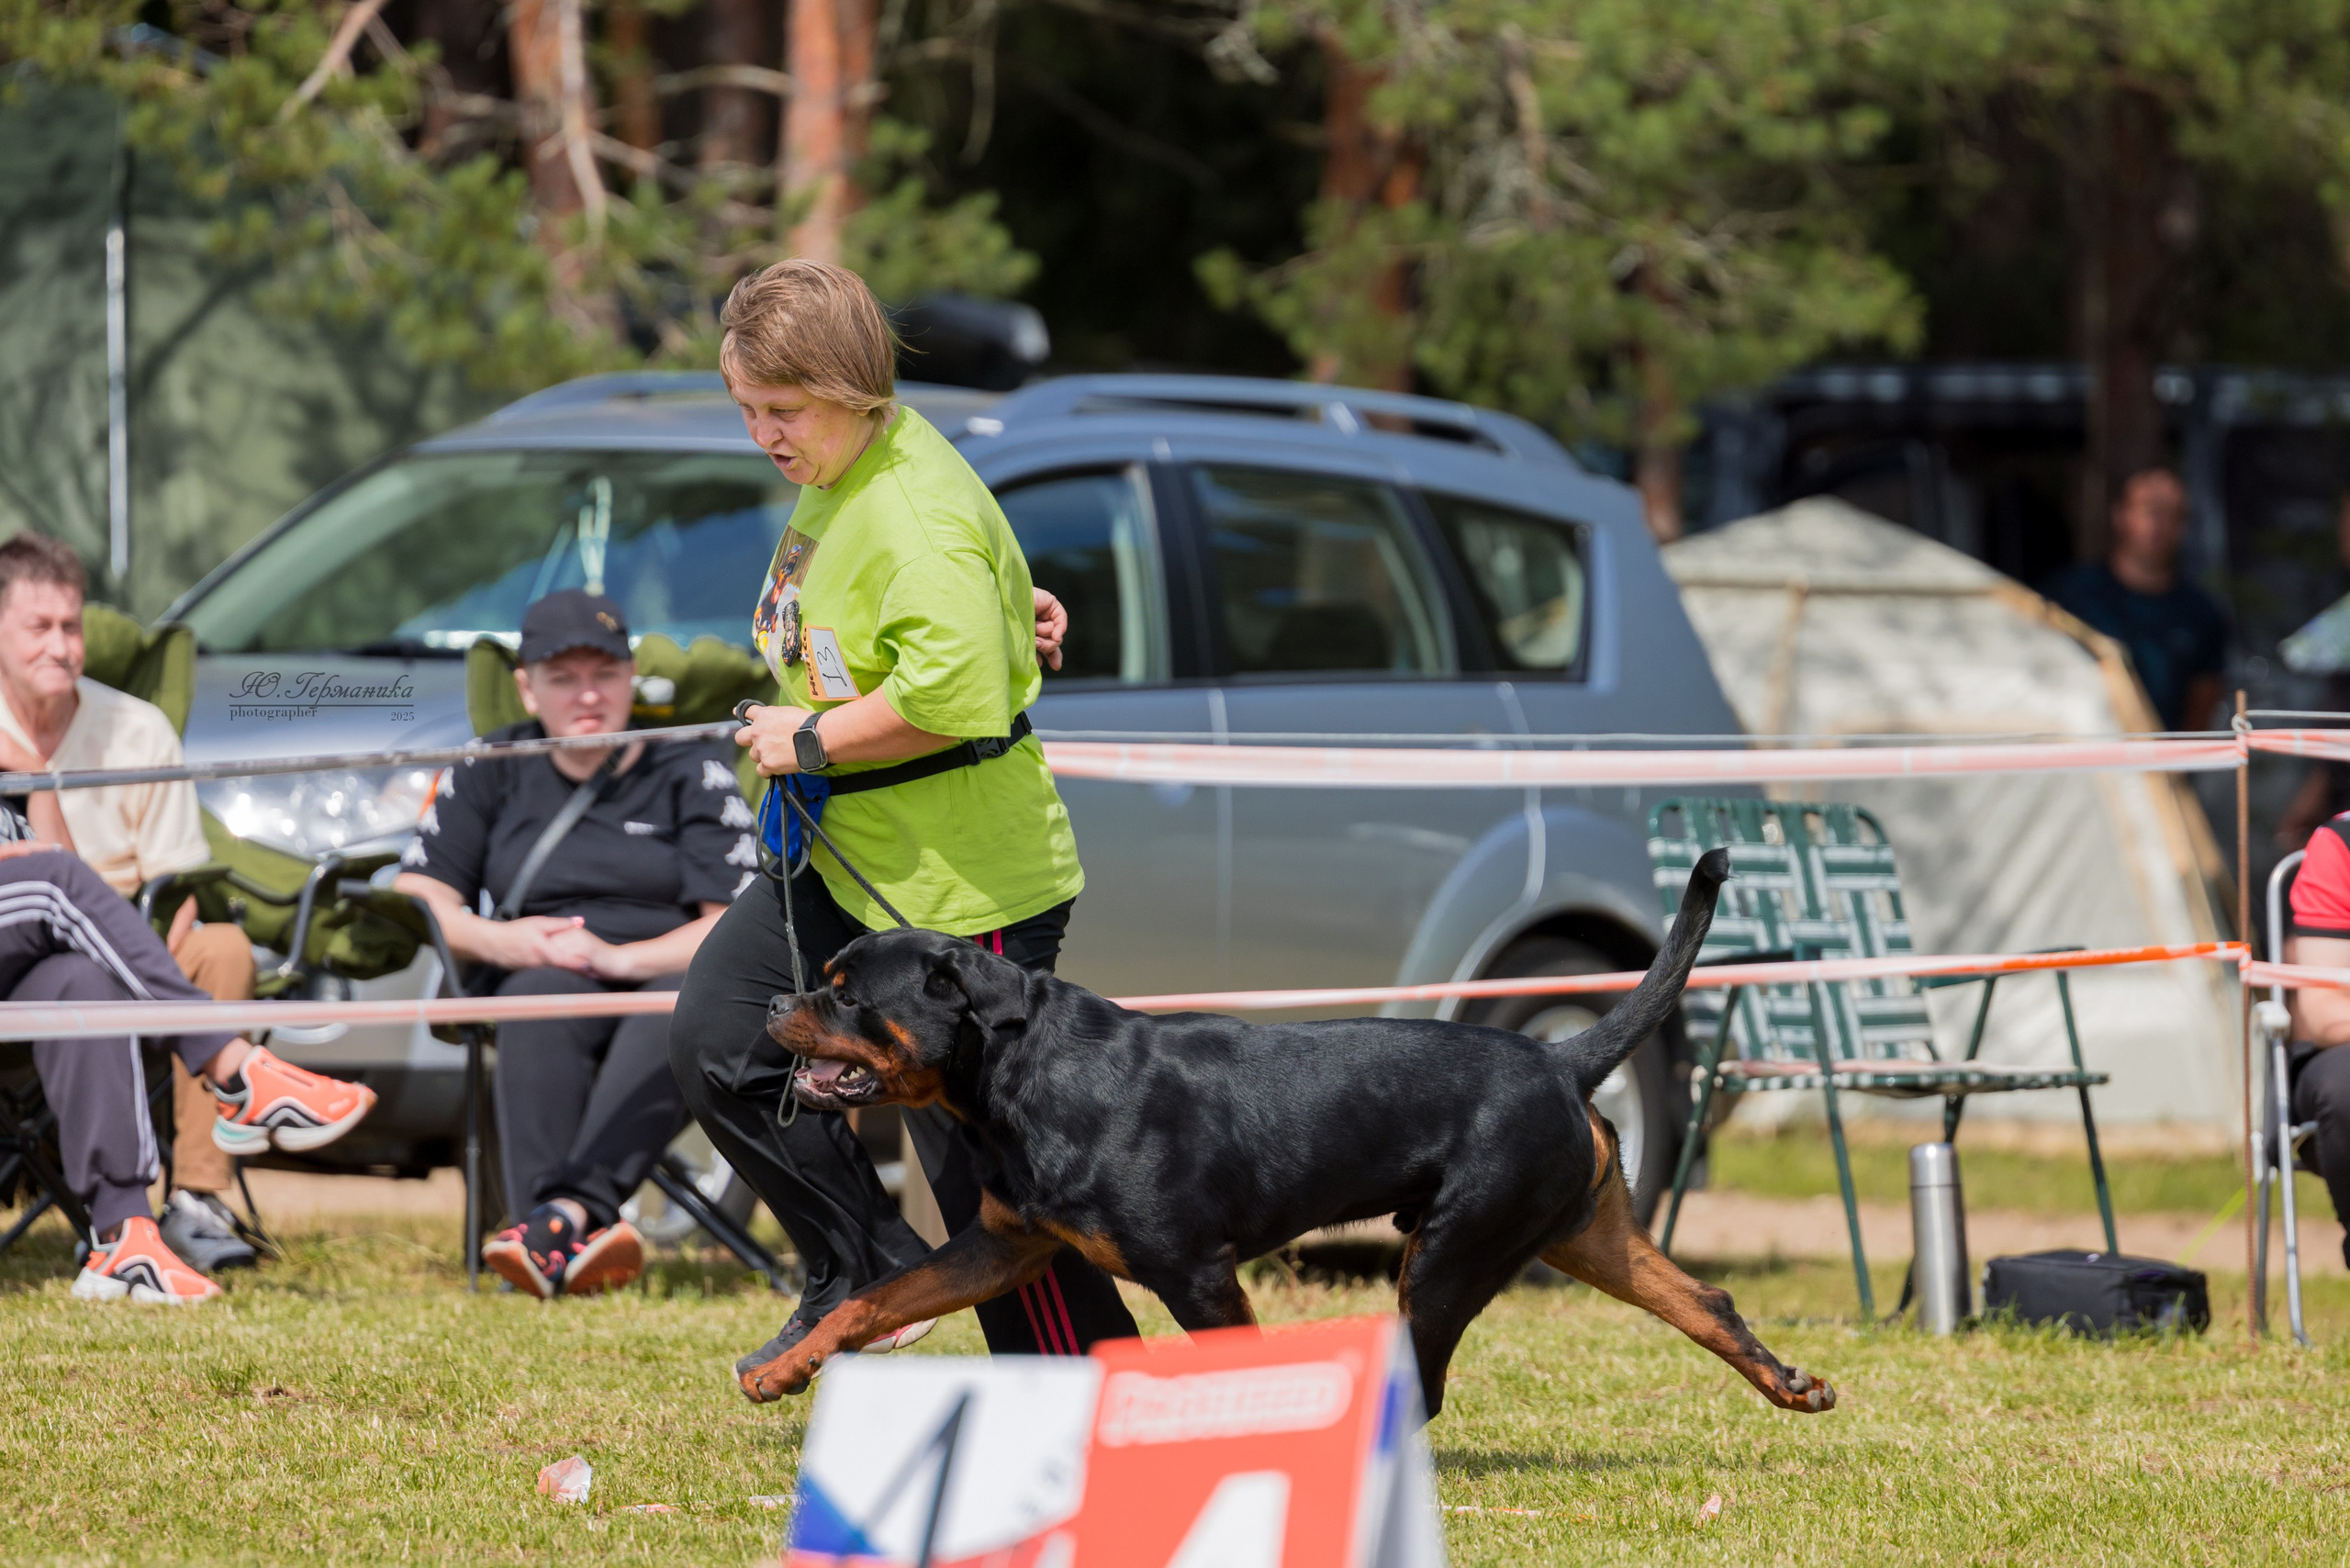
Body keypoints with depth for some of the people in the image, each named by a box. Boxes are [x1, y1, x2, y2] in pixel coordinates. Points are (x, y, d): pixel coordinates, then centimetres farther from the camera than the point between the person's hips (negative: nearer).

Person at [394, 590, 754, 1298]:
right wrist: (500, 941, -9)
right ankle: (566, 1234, -58)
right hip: (544, 978, 1)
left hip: (667, 971, -1)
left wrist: (618, 957, -17)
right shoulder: (493, 773, 16)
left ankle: (569, 1211, -60)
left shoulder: (691, 770, 9)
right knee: (541, 999, -37)